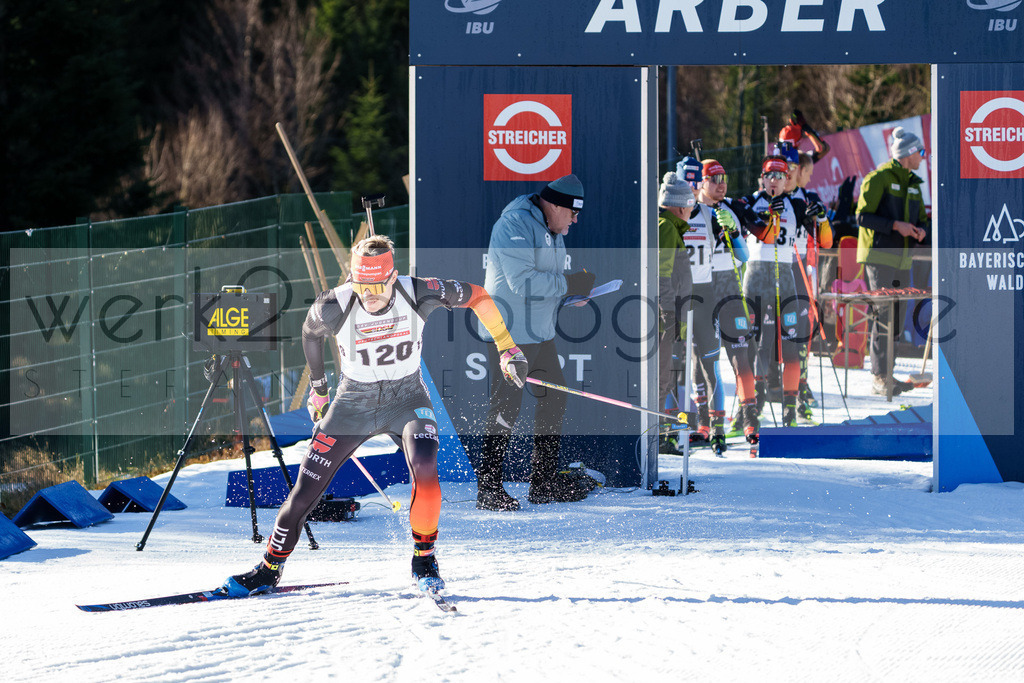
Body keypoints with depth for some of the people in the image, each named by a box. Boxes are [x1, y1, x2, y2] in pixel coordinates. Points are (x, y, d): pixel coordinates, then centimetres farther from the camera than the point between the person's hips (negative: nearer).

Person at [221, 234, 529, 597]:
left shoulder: (418, 295, -24)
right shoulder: (334, 308, -23)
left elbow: (476, 296, -7)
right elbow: (310, 332, 3)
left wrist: (506, 348, -6)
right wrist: (318, 387, 14)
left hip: (407, 399, -1)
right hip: (354, 402, 1)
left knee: (425, 468, -30)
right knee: (305, 491, -2)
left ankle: (424, 557, -9)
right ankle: (269, 568, 20)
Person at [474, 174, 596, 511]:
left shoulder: (552, 230, 14)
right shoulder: (514, 226, -18)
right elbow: (522, 282, -26)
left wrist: (573, 291, 4)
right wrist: (568, 284, -22)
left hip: (541, 333, 10)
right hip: (510, 335, -10)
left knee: (555, 399, 13)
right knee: (505, 408, -8)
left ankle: (544, 482, 22)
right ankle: (488, 489, -1)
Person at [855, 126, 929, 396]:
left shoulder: (913, 183, 16)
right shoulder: (879, 178, -7)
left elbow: (922, 219, 23)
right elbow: (863, 216, -11)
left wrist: (922, 230, -1)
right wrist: (896, 226, -19)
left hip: (902, 260, 8)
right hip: (879, 255, -8)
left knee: (896, 318, 8)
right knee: (883, 315, -10)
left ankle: (886, 375, 14)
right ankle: (880, 378, -10)